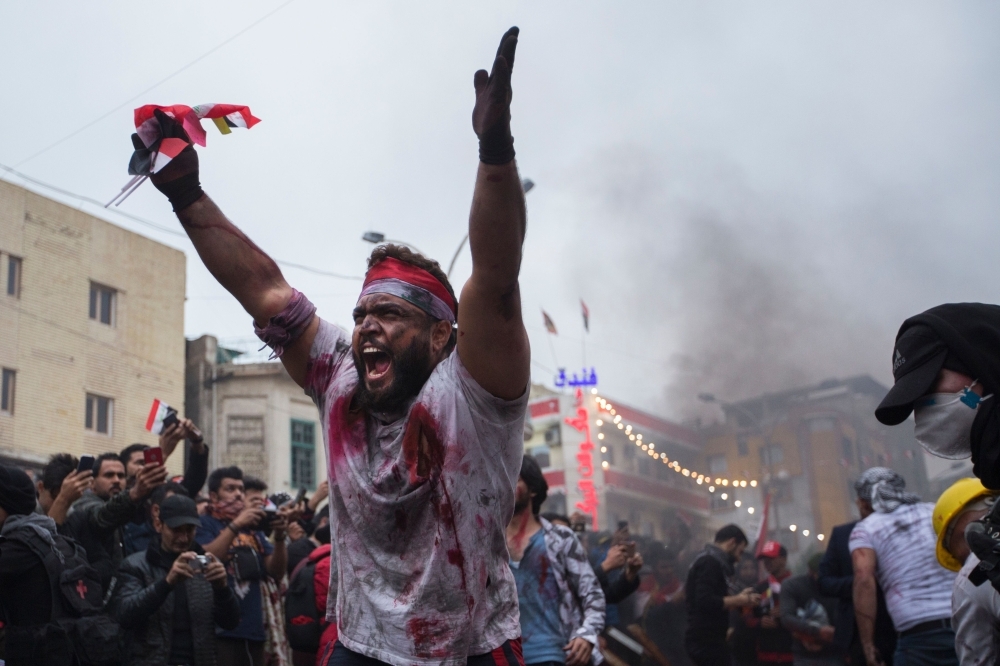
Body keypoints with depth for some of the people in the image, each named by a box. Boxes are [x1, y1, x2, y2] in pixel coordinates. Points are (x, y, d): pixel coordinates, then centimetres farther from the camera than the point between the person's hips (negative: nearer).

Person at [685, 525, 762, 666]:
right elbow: (705, 602, -24)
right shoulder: (710, 562, -13)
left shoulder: (708, 560, 18)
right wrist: (740, 600, -13)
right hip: (707, 641, -10)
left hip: (706, 640, 10)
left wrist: (738, 598, 10)